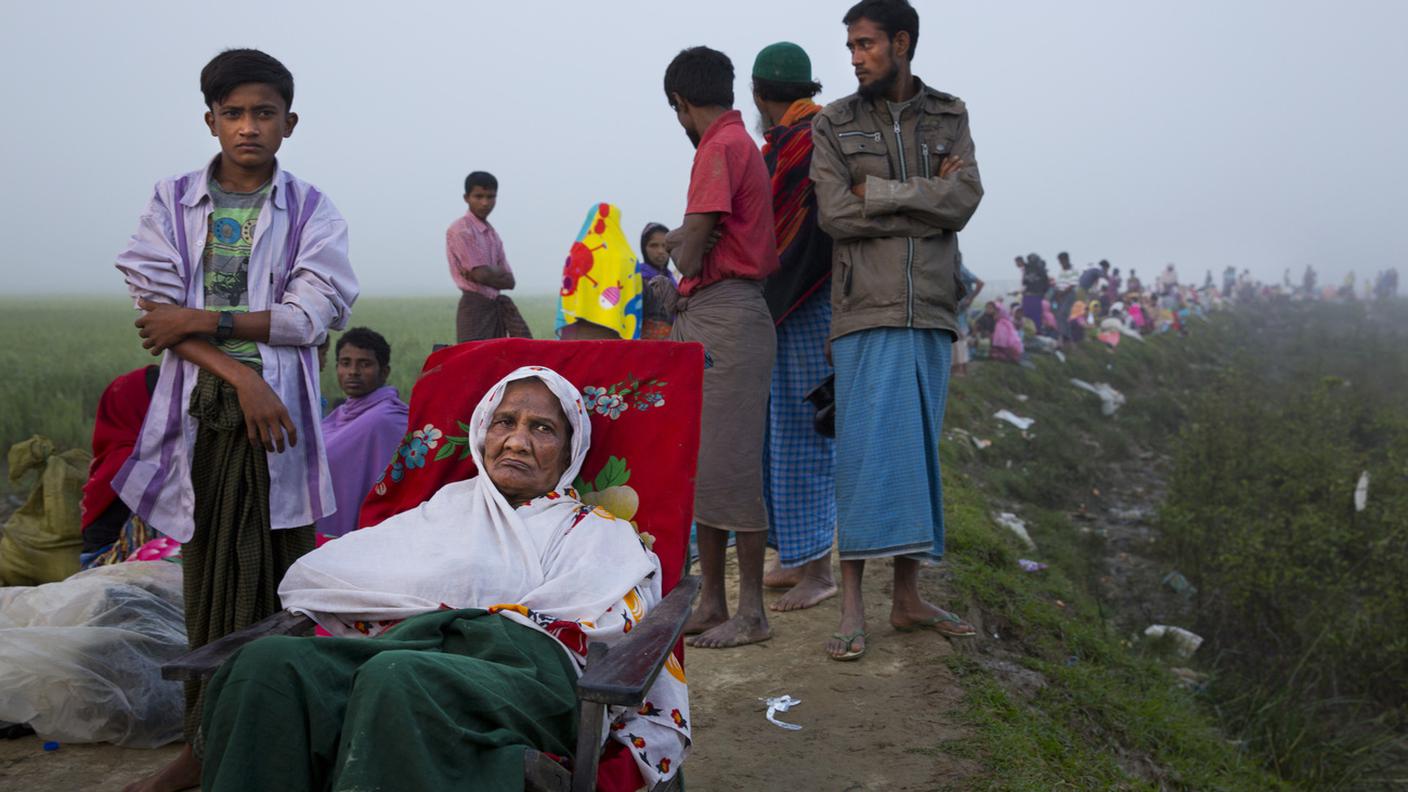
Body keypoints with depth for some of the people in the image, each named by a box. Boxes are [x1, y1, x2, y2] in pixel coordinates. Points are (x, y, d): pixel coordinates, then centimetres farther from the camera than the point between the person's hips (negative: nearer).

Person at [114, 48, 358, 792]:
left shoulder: (310, 211, 4)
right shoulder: (173, 202, 8)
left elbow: (315, 314, -7)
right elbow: (157, 315, -1)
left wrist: (201, 320, -10)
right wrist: (241, 374, -13)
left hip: (280, 418, -1)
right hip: (200, 416, 1)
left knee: (281, 583, 1)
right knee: (206, 579, 7)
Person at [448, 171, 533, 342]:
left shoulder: (493, 233, 16)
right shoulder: (460, 230, -7)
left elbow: (510, 281, 8)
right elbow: (482, 274, -14)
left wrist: (483, 276, -8)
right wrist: (501, 276, 4)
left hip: (496, 306, 7)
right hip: (475, 308, -7)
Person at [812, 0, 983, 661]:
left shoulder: (949, 118, 12)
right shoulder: (833, 125, 6)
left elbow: (965, 199, -5)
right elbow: (835, 216, -8)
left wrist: (875, 192, -9)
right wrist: (926, 199, -8)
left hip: (931, 312, 3)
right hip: (867, 314, -3)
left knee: (919, 449, 7)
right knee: (864, 448, -8)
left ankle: (908, 597, 16)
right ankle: (851, 606, -3)